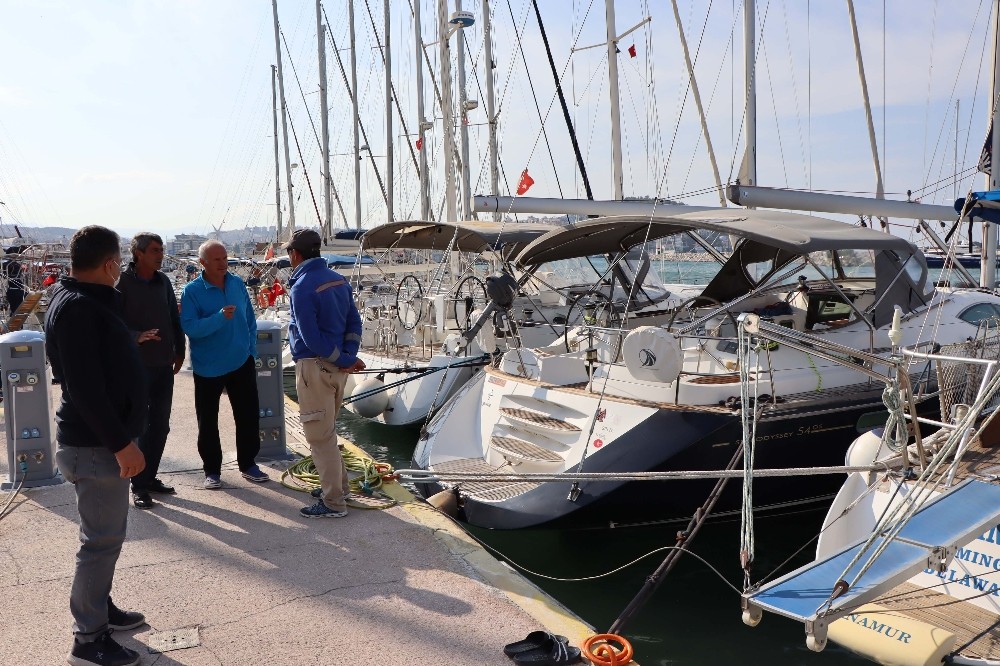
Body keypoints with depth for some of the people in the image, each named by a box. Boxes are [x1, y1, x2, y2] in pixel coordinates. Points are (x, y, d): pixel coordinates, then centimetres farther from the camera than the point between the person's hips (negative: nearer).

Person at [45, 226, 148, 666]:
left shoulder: (88, 301, 11)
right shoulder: (77, 308, -21)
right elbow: (85, 388, -26)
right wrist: (121, 443, -25)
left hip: (103, 439, 10)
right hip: (95, 445, -10)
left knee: (108, 532, 20)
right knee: (102, 539, -2)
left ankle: (100, 608, 35)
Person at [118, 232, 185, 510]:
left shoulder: (163, 281, 8)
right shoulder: (122, 283, -8)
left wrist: (179, 351, 12)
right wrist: (136, 336, -26)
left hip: (164, 365, 5)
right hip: (136, 365, -5)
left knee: (160, 425, 10)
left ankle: (150, 477, 22)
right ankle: (138, 486, 9)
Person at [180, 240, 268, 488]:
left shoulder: (237, 284, 3)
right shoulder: (192, 290, -10)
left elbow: (250, 319, 12)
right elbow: (190, 328, -20)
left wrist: (251, 349, 6)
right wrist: (220, 317, -31)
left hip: (241, 363, 4)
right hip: (208, 367, -3)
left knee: (249, 414, 9)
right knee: (208, 421, 6)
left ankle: (247, 464, 26)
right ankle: (212, 470, 22)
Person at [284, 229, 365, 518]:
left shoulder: (302, 287, -16)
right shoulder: (339, 280, 9)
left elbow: (311, 337, -19)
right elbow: (354, 322, 8)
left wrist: (346, 360, -12)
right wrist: (349, 356, -3)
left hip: (315, 367, -8)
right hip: (336, 367, 8)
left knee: (319, 435, 0)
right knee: (326, 430, 22)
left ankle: (334, 503, 6)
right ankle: (338, 485, 33)